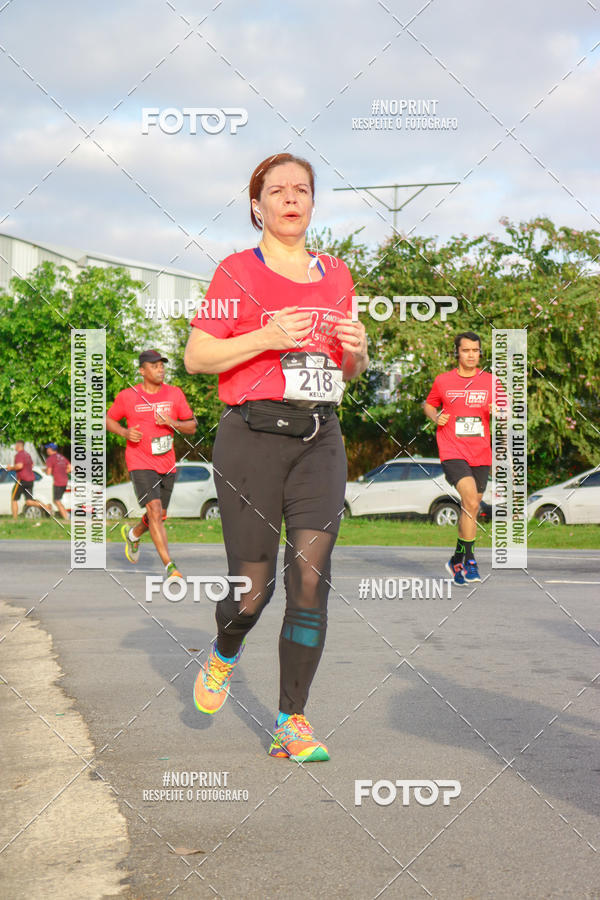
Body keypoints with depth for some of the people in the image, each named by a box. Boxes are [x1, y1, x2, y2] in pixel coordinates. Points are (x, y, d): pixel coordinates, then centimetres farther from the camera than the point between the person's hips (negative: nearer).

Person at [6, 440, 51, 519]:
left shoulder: (19, 455, -11)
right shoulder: (27, 454, 18)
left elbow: (19, 466, -26)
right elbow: (32, 465, 30)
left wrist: (11, 468, -10)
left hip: (22, 479, -8)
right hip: (30, 480, 8)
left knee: (14, 500, 5)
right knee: (29, 501, 7)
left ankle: (15, 519, 3)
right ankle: (46, 506, -13)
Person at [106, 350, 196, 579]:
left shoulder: (175, 393, 2)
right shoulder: (127, 396, -5)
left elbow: (192, 427, 7)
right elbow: (109, 419, 9)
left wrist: (172, 422, -14)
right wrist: (124, 432, -11)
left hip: (167, 463, 4)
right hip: (140, 463, -4)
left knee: (159, 516, 13)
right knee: (155, 510, -18)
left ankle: (133, 534, 46)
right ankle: (169, 566, -20)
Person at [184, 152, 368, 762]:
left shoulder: (336, 276, 16)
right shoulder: (238, 272, 1)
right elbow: (195, 356, -3)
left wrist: (356, 349, 2)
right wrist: (266, 338, -14)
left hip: (320, 441, 4)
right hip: (252, 437, -4)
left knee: (311, 579, -6)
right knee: (253, 588, -3)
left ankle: (291, 723, 3)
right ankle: (224, 654, 33)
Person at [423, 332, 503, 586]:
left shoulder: (490, 381, 5)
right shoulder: (443, 381, 2)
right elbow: (429, 404, 18)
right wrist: (435, 417, -4)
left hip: (481, 455, 3)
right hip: (452, 453, -3)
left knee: (471, 507, 11)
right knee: (471, 501, -22)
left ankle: (457, 561, 28)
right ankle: (469, 559, -13)